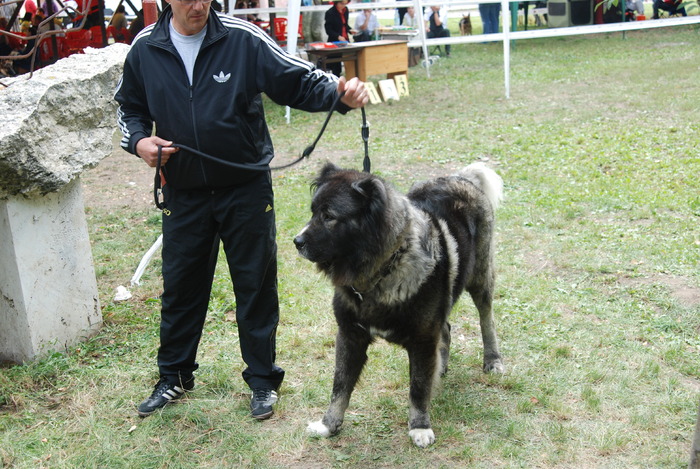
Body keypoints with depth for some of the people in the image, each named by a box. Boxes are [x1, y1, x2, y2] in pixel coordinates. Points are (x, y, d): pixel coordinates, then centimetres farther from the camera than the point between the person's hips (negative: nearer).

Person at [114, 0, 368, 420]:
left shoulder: (242, 39, -12)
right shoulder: (145, 49, -2)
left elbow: (299, 81, -10)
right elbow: (130, 109, 12)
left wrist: (339, 92, -29)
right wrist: (139, 140, -8)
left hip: (246, 187, -2)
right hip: (184, 192, 3)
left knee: (256, 285, 8)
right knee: (180, 284, 15)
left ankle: (263, 379, 26)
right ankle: (175, 376, 35)